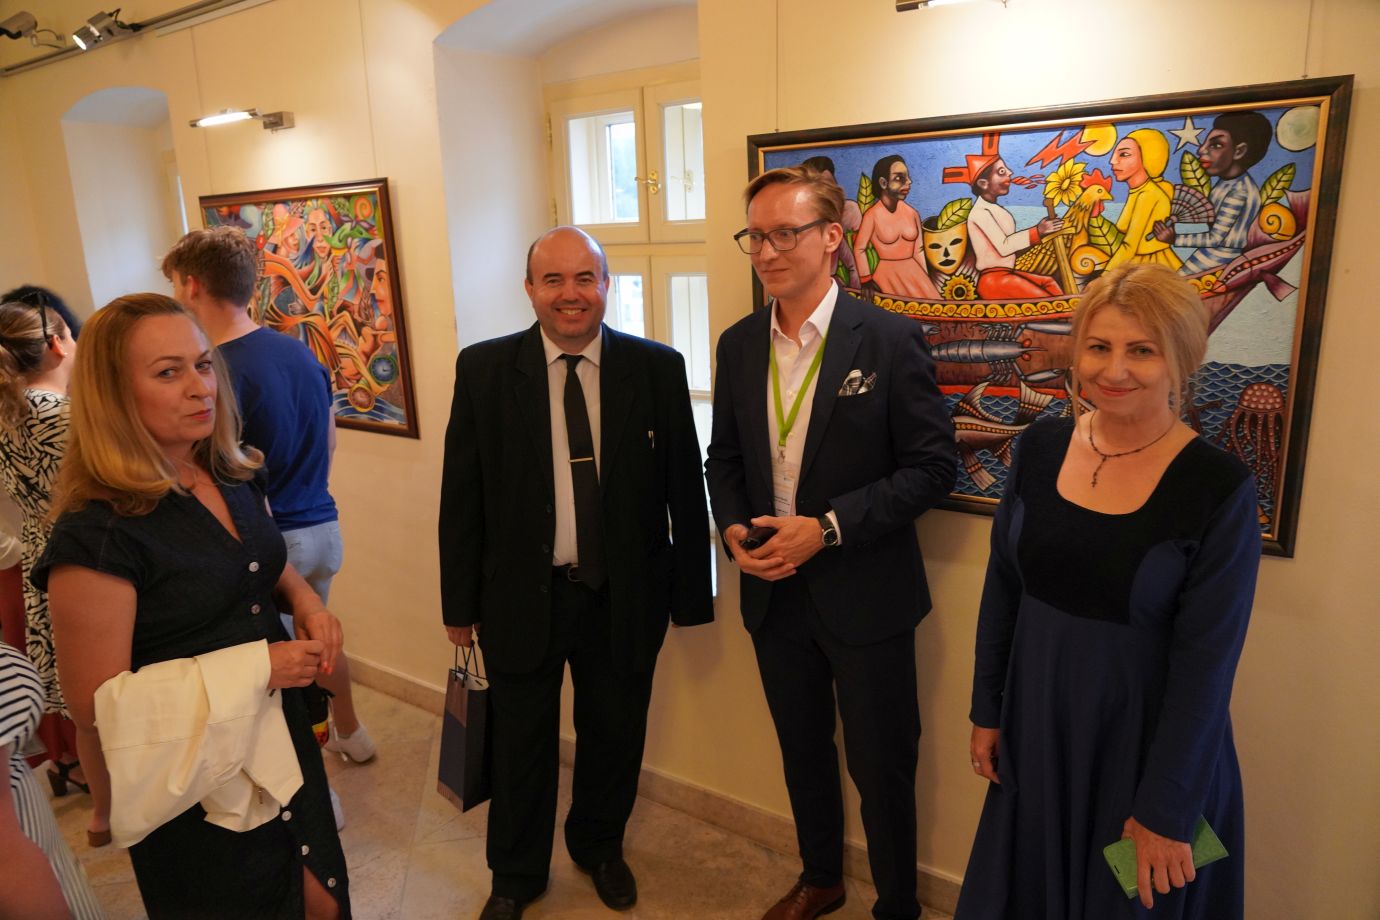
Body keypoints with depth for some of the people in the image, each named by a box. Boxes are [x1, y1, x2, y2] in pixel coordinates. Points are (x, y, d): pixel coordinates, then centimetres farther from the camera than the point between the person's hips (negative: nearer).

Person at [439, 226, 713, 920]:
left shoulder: (658, 368, -6)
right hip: (521, 596, 0)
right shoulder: (483, 369, -6)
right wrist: (460, 601, -1)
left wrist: (691, 592, -1)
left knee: (614, 734, 19)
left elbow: (684, 488, -2)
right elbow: (461, 494, -3)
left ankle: (599, 847, 49)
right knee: (521, 742, 17)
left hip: (625, 598, 1)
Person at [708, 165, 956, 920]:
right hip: (772, 593, 5)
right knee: (802, 753, 23)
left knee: (880, 766, 12)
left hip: (865, 595, -4)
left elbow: (933, 466, -13)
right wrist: (734, 530, -9)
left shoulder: (890, 339, -12)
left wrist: (827, 527, -21)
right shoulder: (738, 343, 3)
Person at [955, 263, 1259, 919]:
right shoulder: (1042, 446, -5)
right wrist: (988, 711, 6)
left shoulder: (1219, 488, -17)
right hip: (1037, 726, 4)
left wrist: (1166, 809, -11)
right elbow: (1003, 587, 2)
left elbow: (1206, 662, -15)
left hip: (1147, 739, -4)